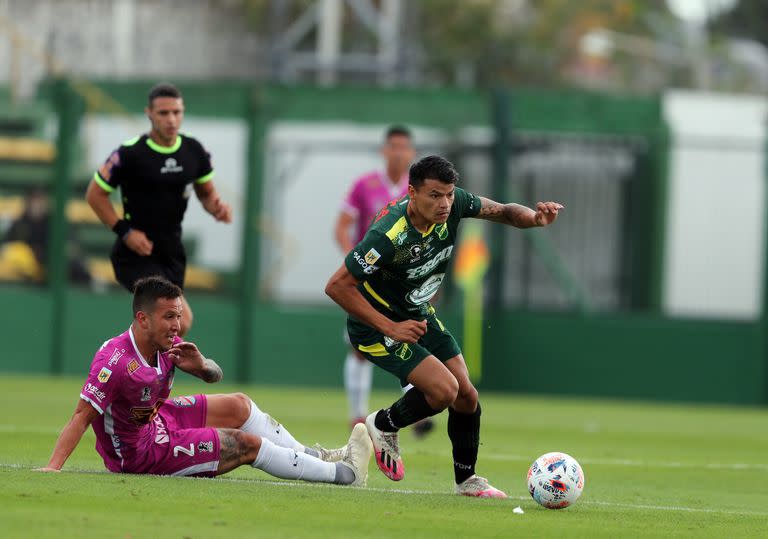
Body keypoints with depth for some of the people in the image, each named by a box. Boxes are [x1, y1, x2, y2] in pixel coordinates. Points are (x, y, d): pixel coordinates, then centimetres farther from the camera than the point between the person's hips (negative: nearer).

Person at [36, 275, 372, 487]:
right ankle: (342, 473, 10)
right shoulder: (115, 361, -33)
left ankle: (315, 457, 33)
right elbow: (82, 416, -37)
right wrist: (52, 468, -47)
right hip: (139, 451, -9)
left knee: (239, 406, 14)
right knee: (248, 444, -6)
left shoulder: (167, 345, -8)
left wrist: (200, 366, -21)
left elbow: (215, 375, 4)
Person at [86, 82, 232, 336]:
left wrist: (217, 207, -7)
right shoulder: (130, 154, -14)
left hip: (171, 255, 6)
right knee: (181, 320, -22)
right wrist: (125, 231, -14)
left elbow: (206, 192, 17)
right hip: (136, 255, -6)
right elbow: (95, 194, -5)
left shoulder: (194, 151, 2)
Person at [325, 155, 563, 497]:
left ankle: (466, 480, 24)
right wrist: (390, 328, -28)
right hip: (376, 325, -7)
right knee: (444, 389, -20)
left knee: (466, 397, 4)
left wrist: (535, 218, -20)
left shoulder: (452, 205, -16)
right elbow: (337, 287, -28)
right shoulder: (388, 235, -34)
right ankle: (382, 427, 7)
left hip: (418, 315, 7)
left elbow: (501, 212, 3)